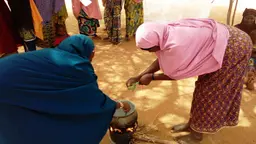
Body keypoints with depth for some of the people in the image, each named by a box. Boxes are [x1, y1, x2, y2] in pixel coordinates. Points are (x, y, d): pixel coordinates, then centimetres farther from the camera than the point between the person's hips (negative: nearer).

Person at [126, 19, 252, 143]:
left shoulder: (176, 45, -35)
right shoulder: (167, 33, -9)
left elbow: (175, 74, -18)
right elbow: (161, 61, 3)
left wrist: (151, 77, -6)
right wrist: (138, 77, 1)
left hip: (234, 48, -8)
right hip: (222, 40, 8)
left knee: (211, 91, 2)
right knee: (204, 88, 15)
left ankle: (197, 134, 21)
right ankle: (192, 124, 32)